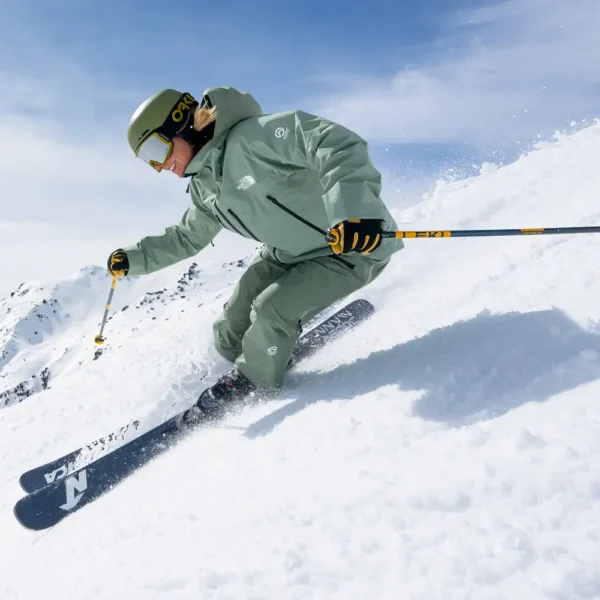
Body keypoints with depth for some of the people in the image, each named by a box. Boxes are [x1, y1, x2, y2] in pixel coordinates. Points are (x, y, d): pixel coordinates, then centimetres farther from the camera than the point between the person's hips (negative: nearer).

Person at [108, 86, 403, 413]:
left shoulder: (251, 137, -26)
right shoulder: (204, 186, 3)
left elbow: (337, 145, -36)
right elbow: (186, 238, 20)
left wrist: (354, 210, -49)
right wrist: (134, 257, 12)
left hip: (356, 245, -9)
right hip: (288, 254, 9)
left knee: (271, 311, -22)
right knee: (230, 335, 4)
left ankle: (250, 383, 6)